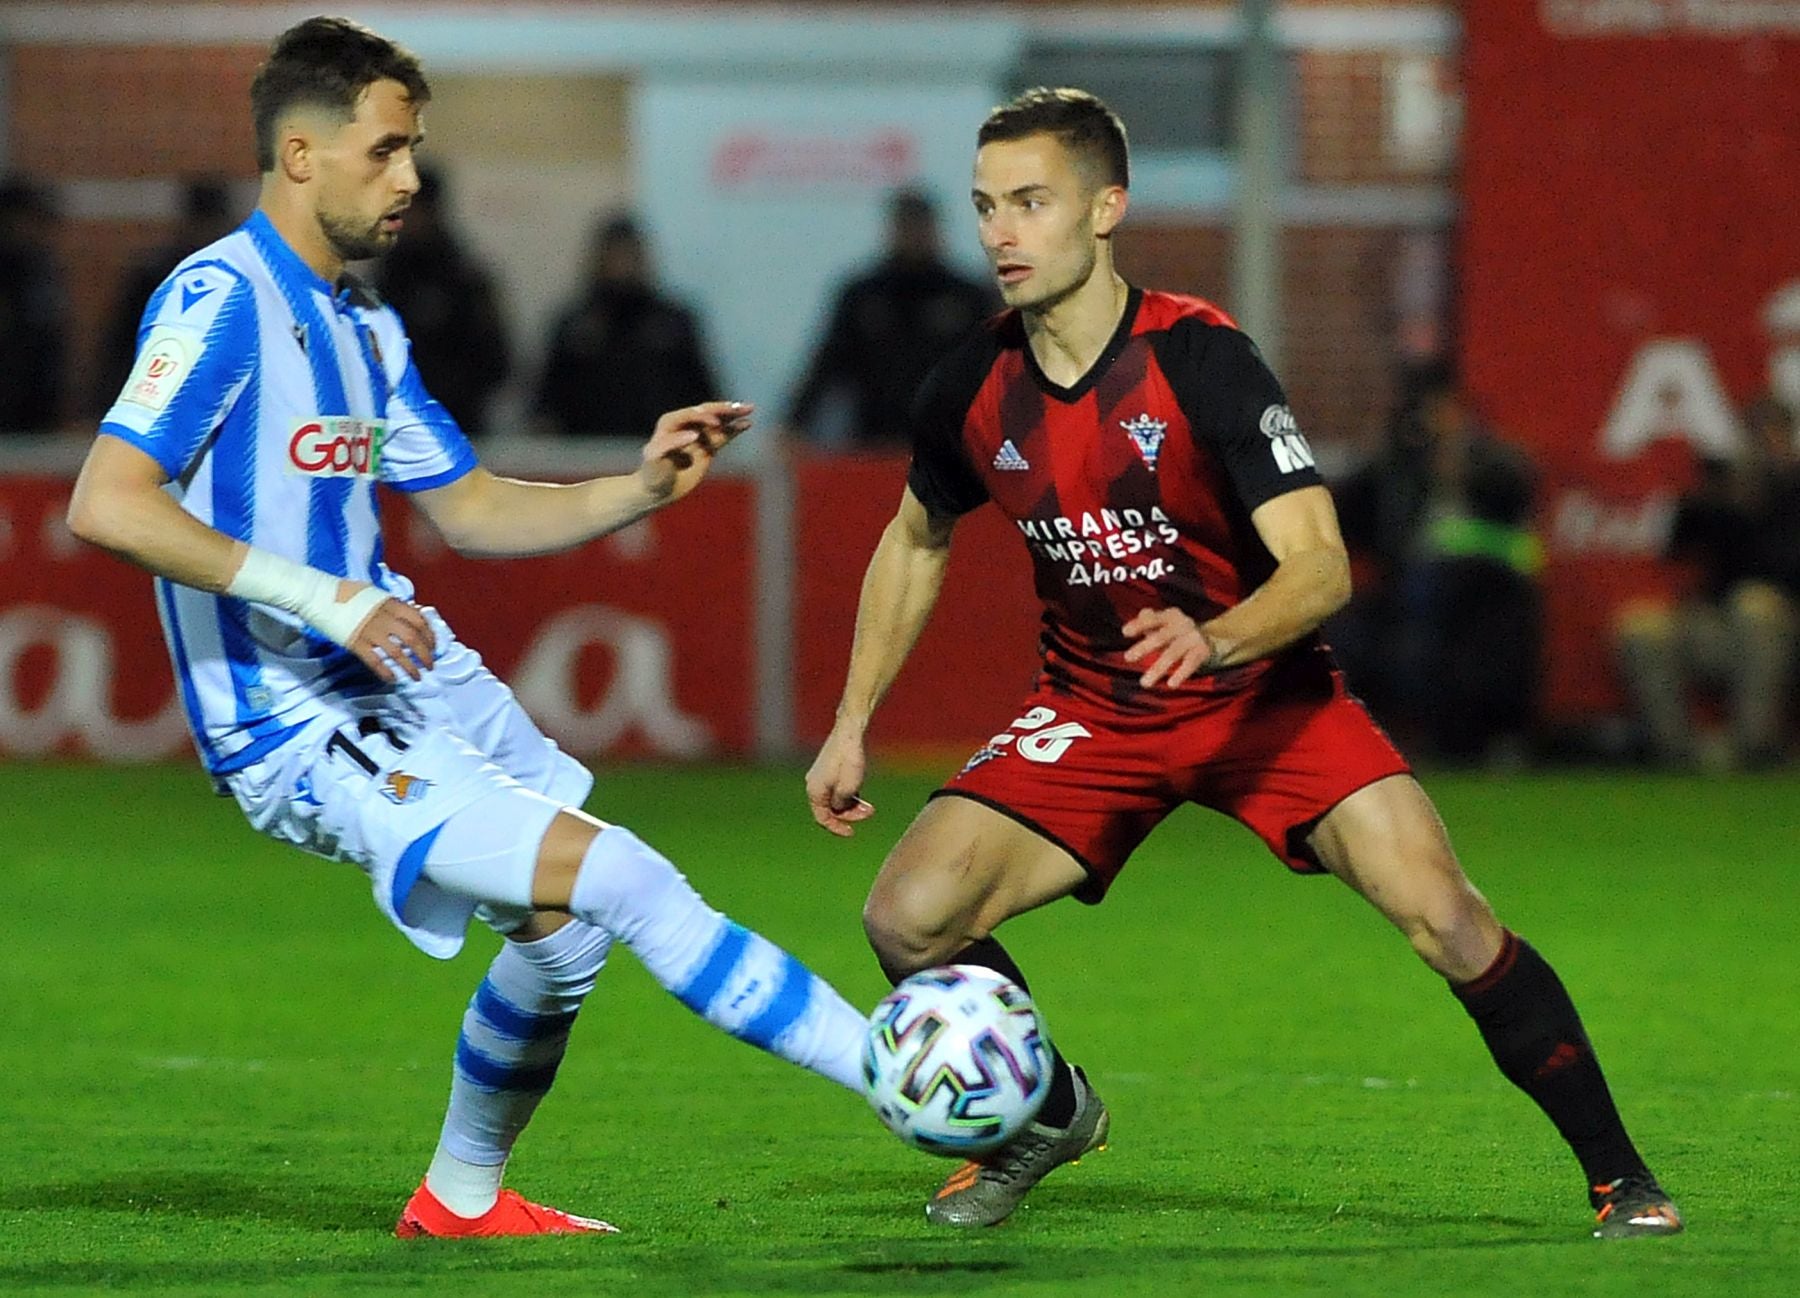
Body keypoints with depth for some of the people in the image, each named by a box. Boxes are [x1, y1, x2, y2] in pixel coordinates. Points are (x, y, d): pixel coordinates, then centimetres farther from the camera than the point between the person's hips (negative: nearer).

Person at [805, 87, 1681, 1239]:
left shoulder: (1201, 360, -22)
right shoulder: (973, 390, -8)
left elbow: (1322, 564, -28)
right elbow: (917, 540, 14)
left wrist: (1213, 641, -48)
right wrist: (854, 724, 11)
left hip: (1262, 693, -4)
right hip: (1091, 709, 4)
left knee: (1445, 916, -21)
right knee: (908, 917, -14)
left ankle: (1619, 1178, -6)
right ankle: (1048, 1113, 16)